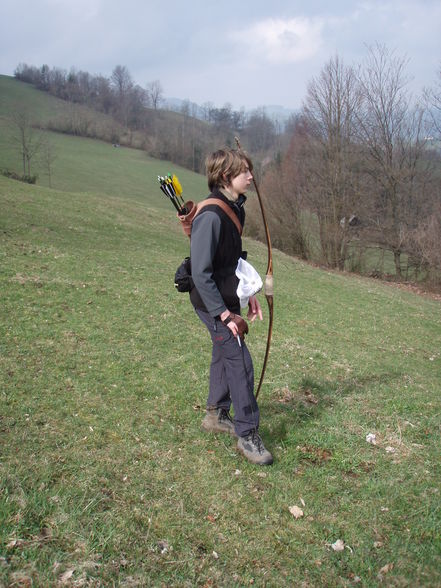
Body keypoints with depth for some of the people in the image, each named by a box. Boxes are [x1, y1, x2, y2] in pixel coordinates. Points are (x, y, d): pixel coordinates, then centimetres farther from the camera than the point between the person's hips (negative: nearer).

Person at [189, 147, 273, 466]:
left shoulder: (235, 209, 7)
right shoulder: (211, 216, -23)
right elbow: (201, 273, -24)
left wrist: (249, 294, 13)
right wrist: (223, 314, -21)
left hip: (228, 299, 10)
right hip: (214, 304, -9)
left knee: (225, 355, 20)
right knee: (241, 363, -5)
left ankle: (216, 415, 38)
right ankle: (248, 434, 7)